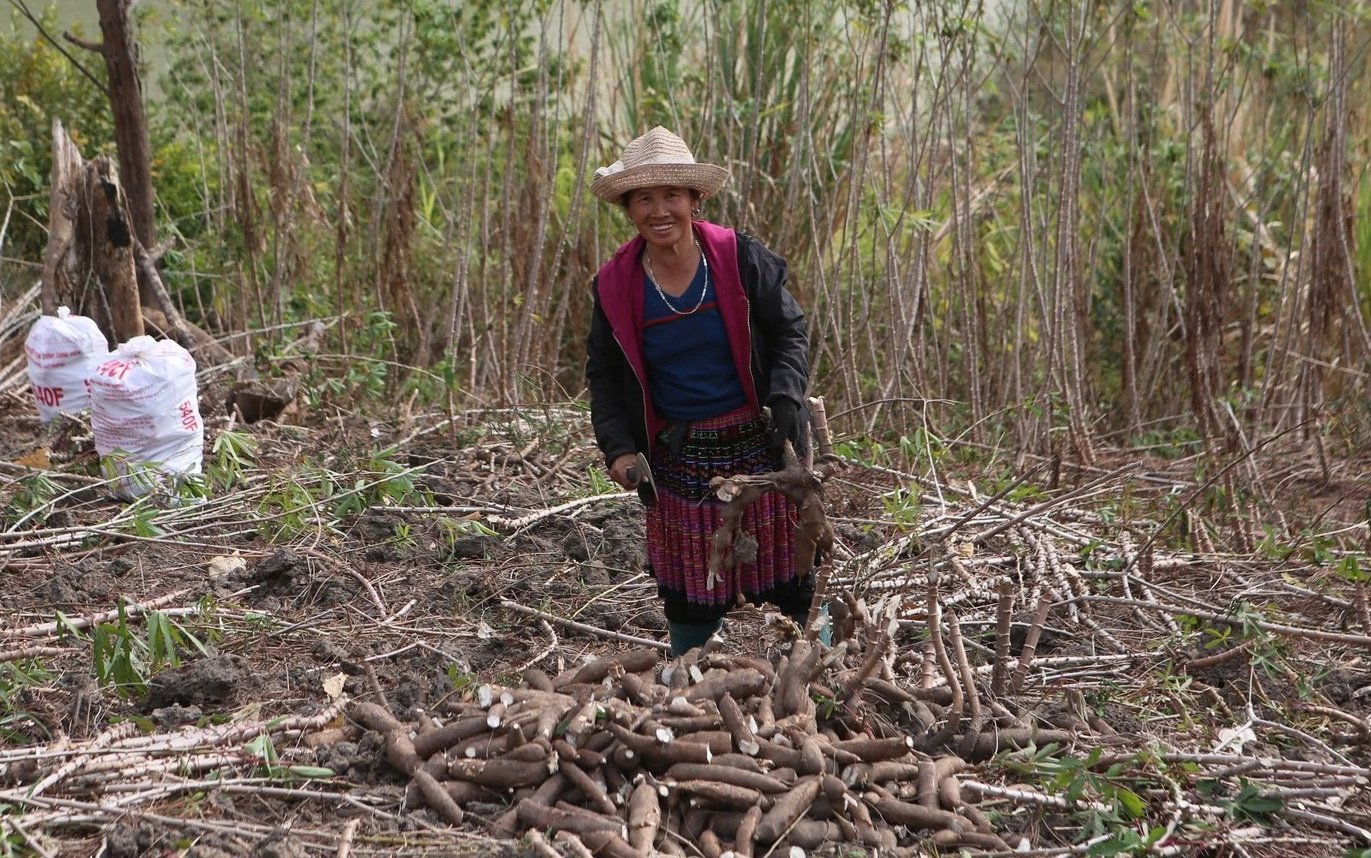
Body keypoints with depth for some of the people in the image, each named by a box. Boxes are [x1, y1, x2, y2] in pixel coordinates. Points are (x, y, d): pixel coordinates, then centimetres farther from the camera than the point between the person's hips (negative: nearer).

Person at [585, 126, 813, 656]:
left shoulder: (742, 259, -8)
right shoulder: (614, 286, -3)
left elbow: (790, 333, 1)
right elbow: (604, 378, 7)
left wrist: (786, 399, -15)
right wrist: (618, 449, -6)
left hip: (760, 447, -1)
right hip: (679, 462, 1)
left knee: (795, 579, 7)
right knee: (689, 593, 10)